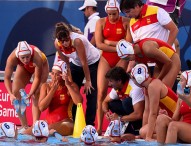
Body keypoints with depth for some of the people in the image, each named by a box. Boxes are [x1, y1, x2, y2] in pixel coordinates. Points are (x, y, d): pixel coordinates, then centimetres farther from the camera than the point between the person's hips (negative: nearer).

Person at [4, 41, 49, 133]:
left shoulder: (37, 57, -45)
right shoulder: (12, 58, -39)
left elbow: (37, 78, -35)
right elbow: (7, 78, -30)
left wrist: (30, 94, -44)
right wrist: (11, 94, -43)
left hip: (40, 65, -3)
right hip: (24, 67, 3)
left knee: (36, 95, -17)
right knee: (16, 93, -8)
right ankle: (24, 126, -2)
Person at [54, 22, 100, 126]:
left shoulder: (77, 41, -37)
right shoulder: (57, 43, -19)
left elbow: (84, 63, -28)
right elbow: (65, 61, -4)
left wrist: (88, 81, -21)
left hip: (92, 62, -6)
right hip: (76, 64, 6)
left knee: (91, 93, -9)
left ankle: (89, 124, -7)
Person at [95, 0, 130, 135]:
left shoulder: (126, 22, -1)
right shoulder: (101, 22, 3)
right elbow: (99, 44, -6)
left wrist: (109, 42, -11)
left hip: (121, 59, -2)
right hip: (106, 59, 2)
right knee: (101, 93, -6)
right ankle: (99, 127, -4)